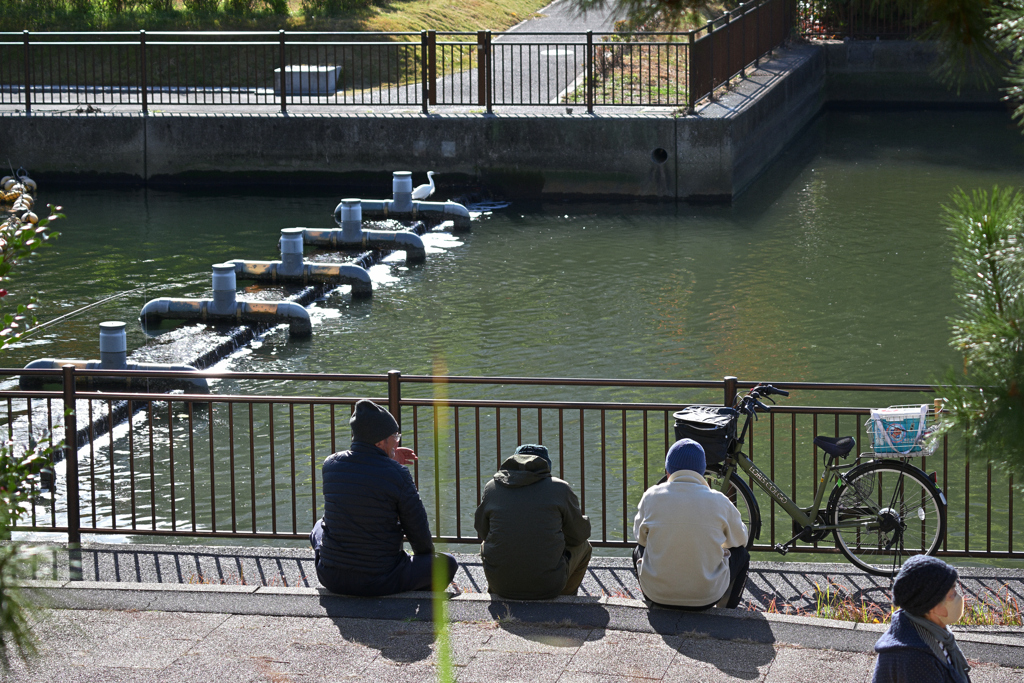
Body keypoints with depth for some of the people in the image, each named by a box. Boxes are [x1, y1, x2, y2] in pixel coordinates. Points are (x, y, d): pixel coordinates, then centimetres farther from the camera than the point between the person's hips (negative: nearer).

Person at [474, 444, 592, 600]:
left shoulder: (492, 488, 3)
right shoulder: (560, 488, -3)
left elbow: (482, 530, 17)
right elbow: (579, 535, 7)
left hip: (501, 584, 2)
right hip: (548, 585, -2)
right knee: (583, 546, 29)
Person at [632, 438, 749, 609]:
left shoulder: (651, 497, -8)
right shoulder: (718, 501, -9)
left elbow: (640, 536, 10)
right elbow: (740, 539, 8)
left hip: (656, 595, 1)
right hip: (707, 597, -1)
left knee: (639, 550, 33)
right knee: (741, 553, 27)